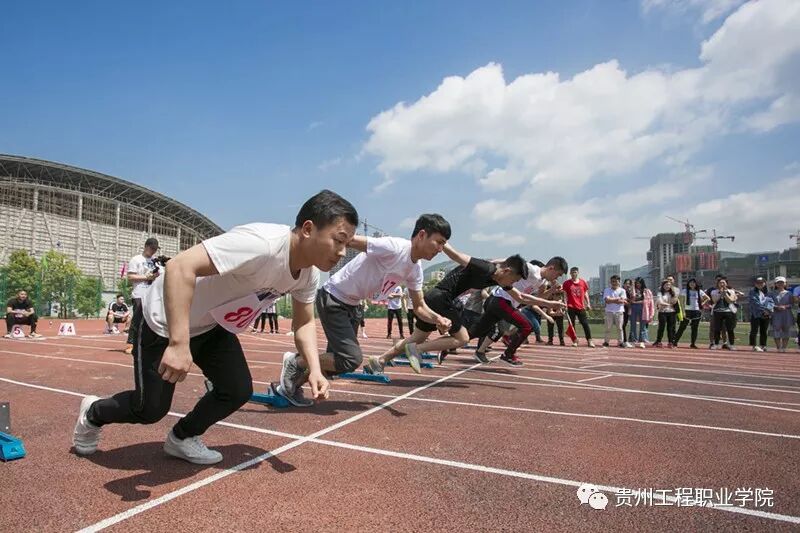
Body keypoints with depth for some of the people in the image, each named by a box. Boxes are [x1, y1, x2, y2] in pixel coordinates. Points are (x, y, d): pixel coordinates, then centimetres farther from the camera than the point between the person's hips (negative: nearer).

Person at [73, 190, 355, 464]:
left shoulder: (309, 273, -11)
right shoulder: (261, 243, -39)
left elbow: (304, 322, 2)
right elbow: (179, 267, -42)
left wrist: (314, 369, -13)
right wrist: (178, 344, -46)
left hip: (213, 325, 7)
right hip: (166, 321, -7)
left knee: (238, 391, -2)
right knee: (150, 409, 4)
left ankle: (181, 438, 26)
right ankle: (93, 413, 38)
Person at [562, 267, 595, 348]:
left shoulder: (583, 282, 7)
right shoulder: (567, 283, 1)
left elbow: (585, 293, 13)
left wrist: (588, 303, 6)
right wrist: (565, 305, -7)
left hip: (581, 307, 1)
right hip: (571, 307, -1)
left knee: (585, 323, -2)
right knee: (571, 324, 0)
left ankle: (589, 341, 3)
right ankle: (574, 341, 8)